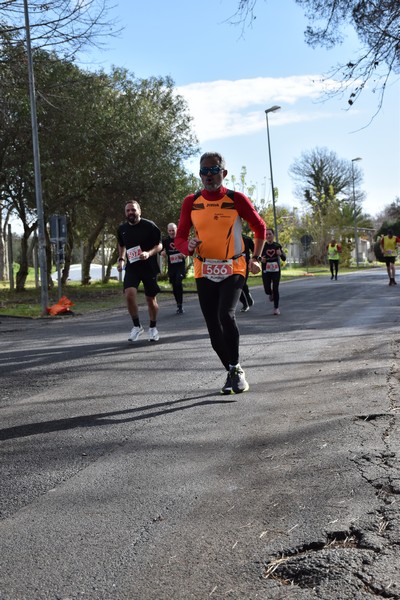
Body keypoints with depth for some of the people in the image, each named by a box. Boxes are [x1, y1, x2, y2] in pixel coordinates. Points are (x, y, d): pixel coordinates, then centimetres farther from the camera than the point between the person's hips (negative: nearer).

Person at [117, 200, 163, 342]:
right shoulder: (122, 229, 5)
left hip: (149, 267, -2)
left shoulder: (149, 226, -8)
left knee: (151, 299, 6)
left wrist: (149, 253, -23)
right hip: (131, 267, 2)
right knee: (129, 294, -19)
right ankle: (137, 326, -1)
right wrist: (121, 259, 5)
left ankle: (153, 328, 29)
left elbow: (159, 245, -4)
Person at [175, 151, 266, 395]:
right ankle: (232, 372, 27)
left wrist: (255, 259, 3)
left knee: (226, 315, -26)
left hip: (233, 270, -3)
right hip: (204, 272, 3)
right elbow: (180, 238, 4)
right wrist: (189, 246, -19)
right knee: (214, 329, 5)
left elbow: (260, 227, 7)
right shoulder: (191, 202, -1)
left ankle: (236, 369, -7)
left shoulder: (237, 200, -6)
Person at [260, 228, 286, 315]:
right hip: (266, 271, 0)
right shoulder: (263, 246, 0)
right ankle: (271, 294, 36)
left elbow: (284, 258, 3)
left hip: (276, 270, 0)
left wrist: (281, 254, -19)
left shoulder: (277, 246, 2)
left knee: (275, 289, -4)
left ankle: (276, 308, 9)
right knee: (267, 290, -3)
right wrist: (261, 259, -13)